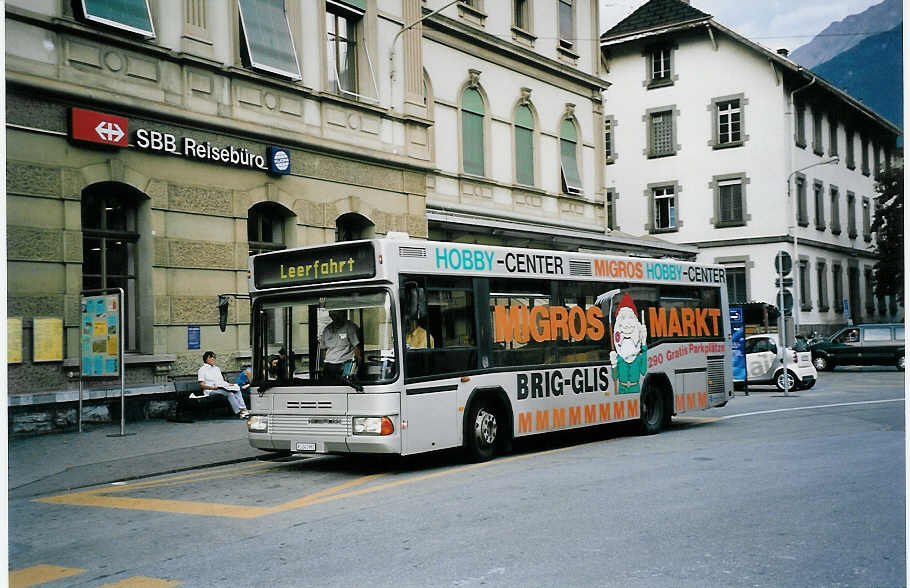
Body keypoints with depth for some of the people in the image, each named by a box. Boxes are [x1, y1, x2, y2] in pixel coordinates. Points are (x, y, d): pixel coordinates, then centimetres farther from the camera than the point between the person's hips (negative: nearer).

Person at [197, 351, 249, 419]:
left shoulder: (217, 368, 28)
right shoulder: (202, 369, 7)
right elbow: (202, 385, -3)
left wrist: (228, 384, 5)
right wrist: (213, 387, -18)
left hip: (223, 387, 6)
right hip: (211, 390, -6)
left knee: (237, 391, -24)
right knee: (229, 393, -34)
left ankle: (243, 409, -39)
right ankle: (239, 412, -40)